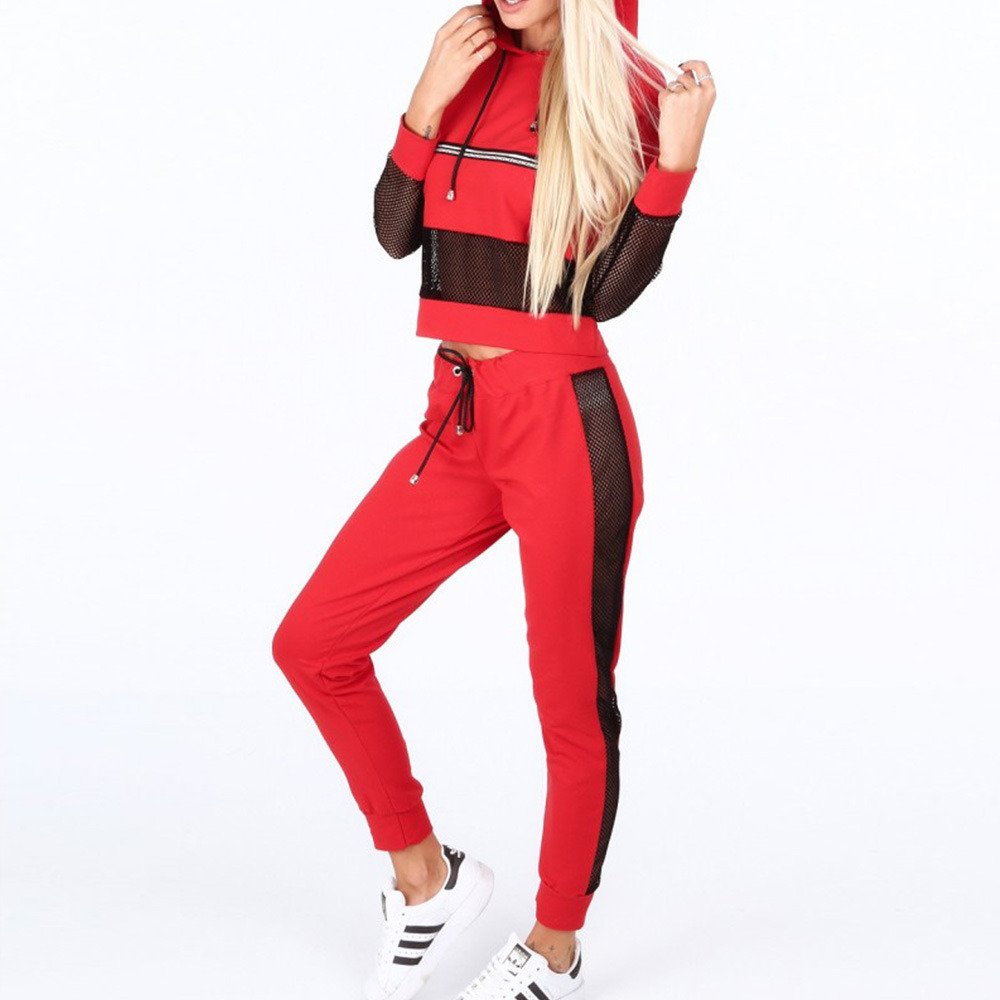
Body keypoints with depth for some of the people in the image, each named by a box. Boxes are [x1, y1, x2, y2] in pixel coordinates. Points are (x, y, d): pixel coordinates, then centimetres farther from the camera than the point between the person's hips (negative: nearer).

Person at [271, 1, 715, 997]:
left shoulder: (629, 90, -5)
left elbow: (607, 292, -11)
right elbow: (396, 232, 4)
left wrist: (676, 160, -20)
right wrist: (427, 104, -8)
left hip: (565, 424, -6)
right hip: (457, 418, 6)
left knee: (573, 706, 5)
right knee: (312, 644, 5)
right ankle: (425, 877, 23)